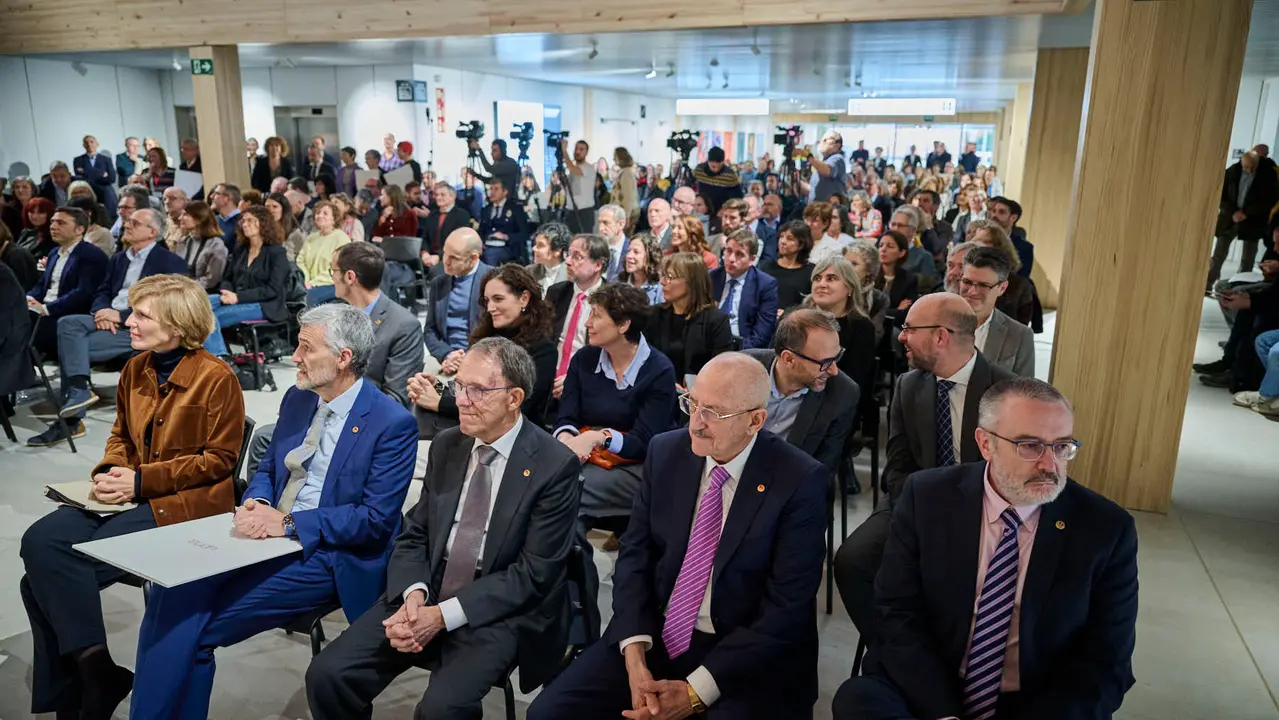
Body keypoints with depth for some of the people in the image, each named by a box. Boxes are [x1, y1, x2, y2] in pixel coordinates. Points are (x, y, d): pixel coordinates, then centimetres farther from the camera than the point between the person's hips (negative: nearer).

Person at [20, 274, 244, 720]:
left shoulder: (216, 378, -13)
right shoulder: (135, 369, 9)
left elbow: (220, 459, -12)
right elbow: (121, 435, 20)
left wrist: (142, 481, -16)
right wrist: (108, 471, -2)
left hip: (183, 502, -7)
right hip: (133, 495, 7)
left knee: (52, 575, -16)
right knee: (38, 542, -16)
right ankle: (90, 667, -6)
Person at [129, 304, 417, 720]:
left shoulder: (393, 423, -13)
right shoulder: (297, 399, 11)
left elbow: (376, 518, -15)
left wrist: (288, 523, -19)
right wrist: (256, 502, -4)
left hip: (326, 554, -6)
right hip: (268, 534, 7)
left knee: (196, 626, -19)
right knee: (173, 593, -17)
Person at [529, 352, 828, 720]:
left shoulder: (800, 482, -14)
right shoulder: (666, 452, -2)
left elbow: (787, 607, -14)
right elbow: (635, 554, 2)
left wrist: (697, 691, -18)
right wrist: (634, 651, -13)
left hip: (748, 654, -3)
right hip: (654, 632, 3)